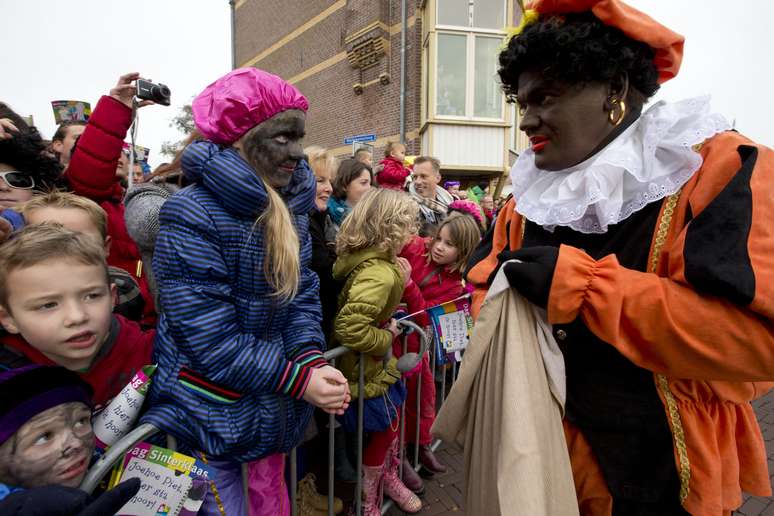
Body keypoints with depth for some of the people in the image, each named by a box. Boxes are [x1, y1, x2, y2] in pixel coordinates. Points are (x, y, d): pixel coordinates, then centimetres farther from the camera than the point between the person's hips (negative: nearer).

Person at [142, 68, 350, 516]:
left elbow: (303, 294, -2)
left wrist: (313, 361, -18)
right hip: (211, 417, -6)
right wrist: (299, 378, -23)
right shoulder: (193, 217, -23)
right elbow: (211, 342, -25)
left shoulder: (291, 208, 0)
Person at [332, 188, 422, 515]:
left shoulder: (367, 258, -2)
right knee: (383, 428, 11)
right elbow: (350, 328, -41)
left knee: (393, 418, 23)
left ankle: (388, 477, 48)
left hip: (377, 363, 9)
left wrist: (400, 279, -2)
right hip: (366, 369, -9)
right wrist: (387, 338, -25)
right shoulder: (379, 274, -33)